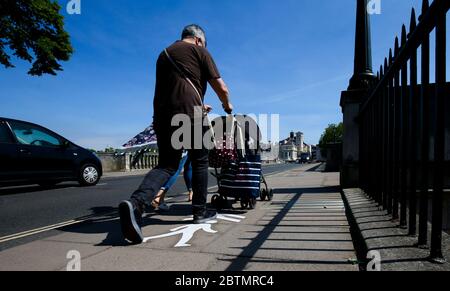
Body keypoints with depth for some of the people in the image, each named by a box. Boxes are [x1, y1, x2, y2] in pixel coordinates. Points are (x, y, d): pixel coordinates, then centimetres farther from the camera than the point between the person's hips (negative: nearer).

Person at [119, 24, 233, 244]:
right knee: (199, 162, 11)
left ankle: (136, 203, -19)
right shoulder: (199, 51, 8)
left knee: (166, 164, 5)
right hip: (189, 113, -5)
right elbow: (221, 87, 4)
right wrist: (227, 106, 25)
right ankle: (200, 212, 18)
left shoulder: (164, 53, 28)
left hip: (162, 115, 5)